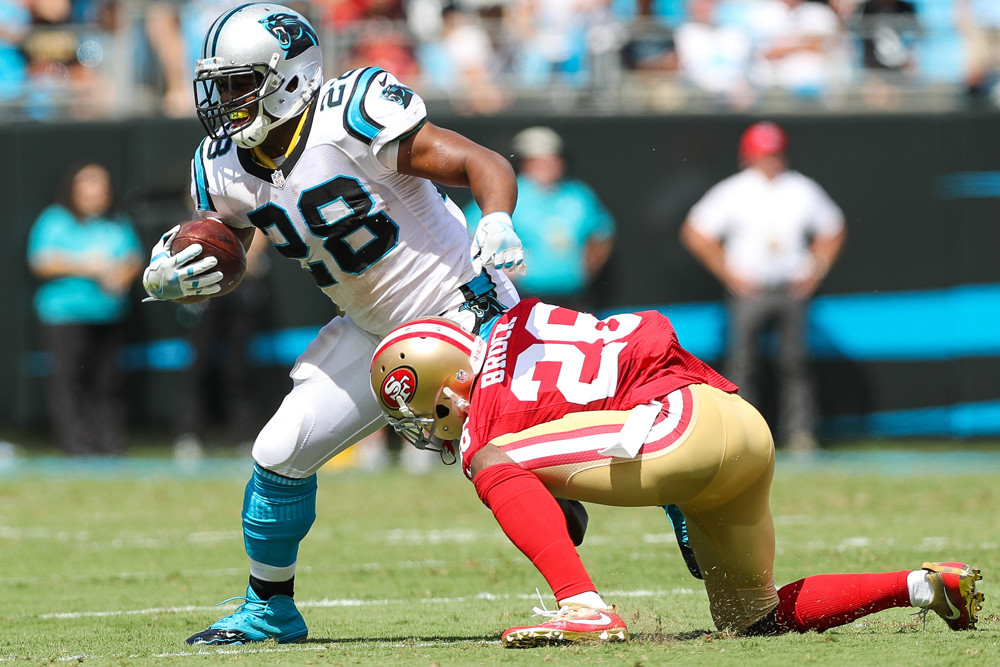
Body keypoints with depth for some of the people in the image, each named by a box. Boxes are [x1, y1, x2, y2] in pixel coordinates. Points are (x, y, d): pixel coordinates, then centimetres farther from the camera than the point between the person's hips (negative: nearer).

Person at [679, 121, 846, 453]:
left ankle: (799, 429, -2)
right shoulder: (733, 192, -3)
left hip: (792, 289, 2)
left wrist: (814, 272, 6)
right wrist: (729, 274, -4)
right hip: (748, 289, -2)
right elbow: (695, 233, 0)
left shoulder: (804, 191, 5)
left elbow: (832, 232, 17)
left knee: (795, 360, -4)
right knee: (743, 360, -5)